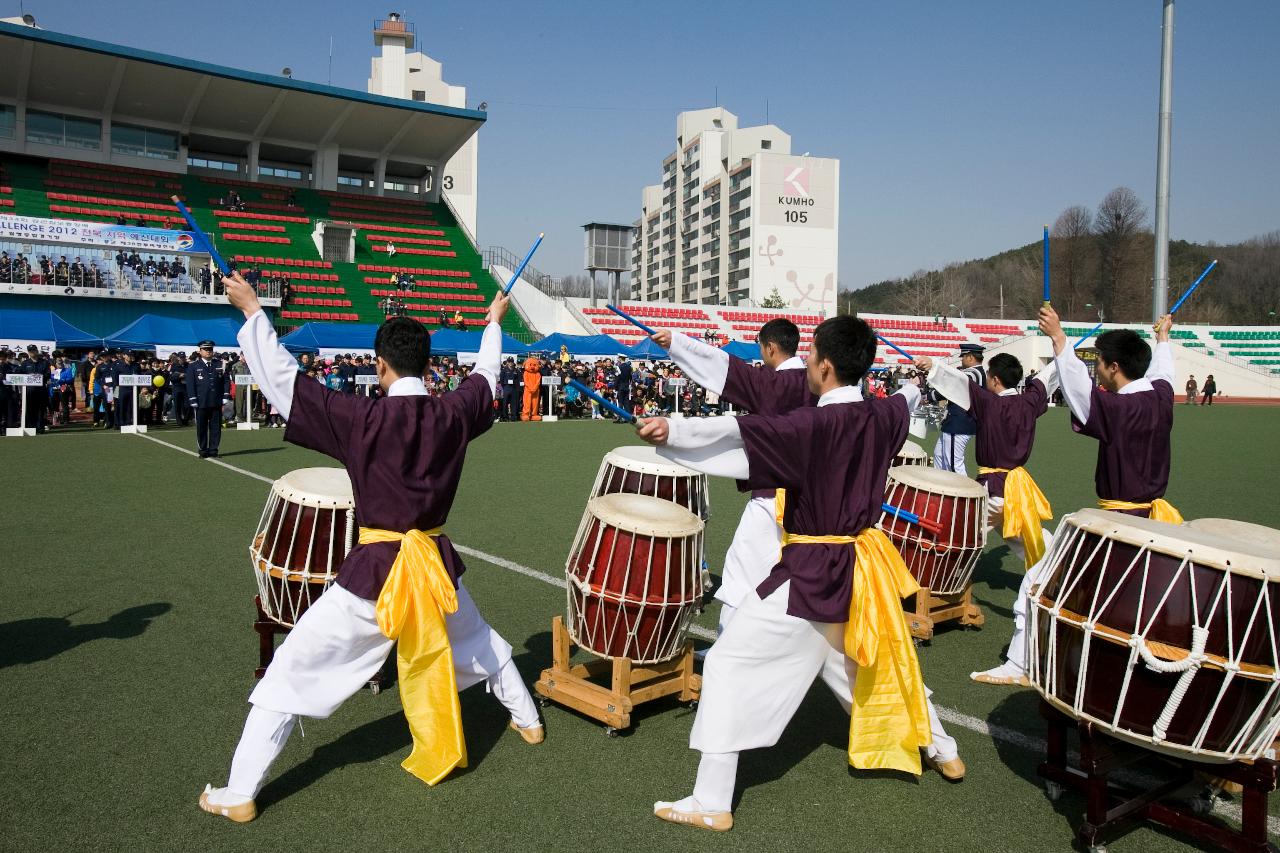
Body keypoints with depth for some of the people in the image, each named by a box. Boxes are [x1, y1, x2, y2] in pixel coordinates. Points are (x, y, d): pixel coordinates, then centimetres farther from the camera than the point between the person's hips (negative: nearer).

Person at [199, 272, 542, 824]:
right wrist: (494, 322, 35)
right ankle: (527, 720, 49)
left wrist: (252, 311, 1)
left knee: (291, 671, 7)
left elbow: (282, 380, -11)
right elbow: (485, 378, 18)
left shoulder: (364, 418, -15)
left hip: (375, 569, -4)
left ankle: (239, 794, 11)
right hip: (436, 561, 5)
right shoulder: (452, 414, -3)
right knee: (479, 643, 31)